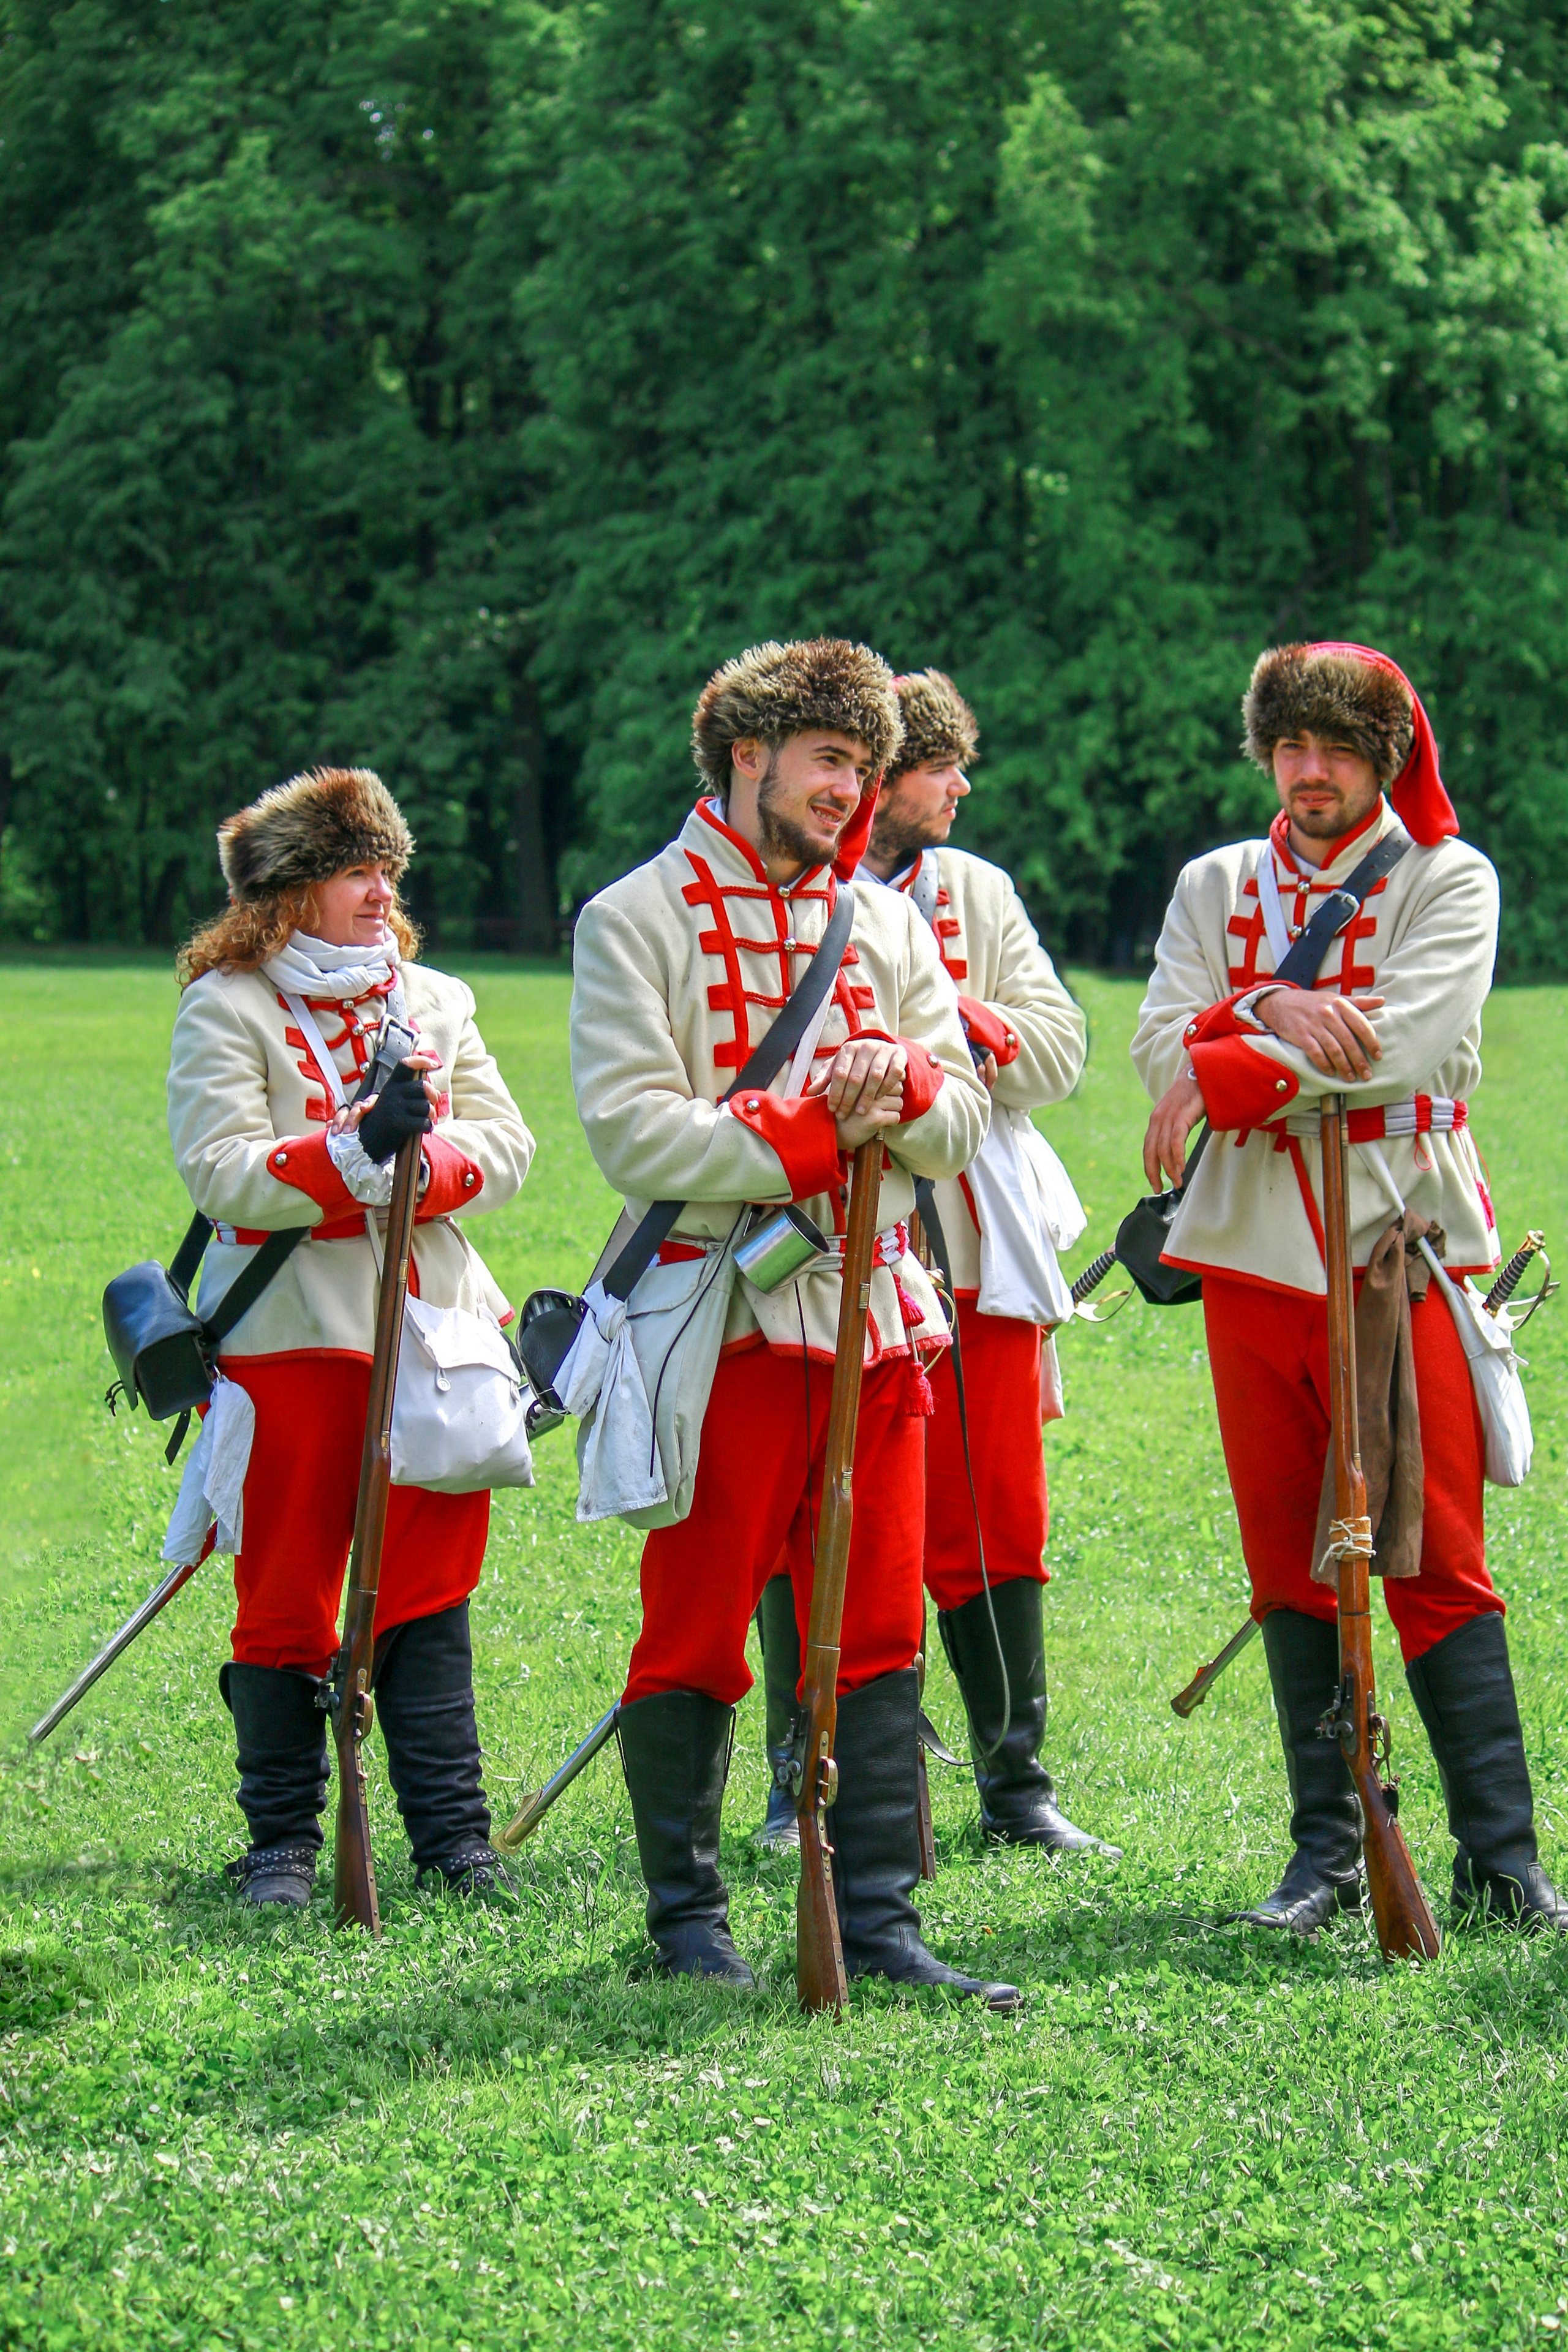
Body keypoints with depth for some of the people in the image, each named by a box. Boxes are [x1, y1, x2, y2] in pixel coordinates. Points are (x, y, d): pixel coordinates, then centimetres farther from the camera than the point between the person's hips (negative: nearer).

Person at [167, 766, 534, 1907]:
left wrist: (421, 1159, -16)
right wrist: (356, 1148, -25)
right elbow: (221, 1174, -15)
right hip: (289, 1335, -4)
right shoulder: (226, 1009, -3)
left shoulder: (435, 1000, 13)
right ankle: (283, 1841, 11)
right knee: (287, 1591, 2)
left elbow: (504, 1144, 5)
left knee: (431, 1584, 4)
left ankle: (453, 1830, 8)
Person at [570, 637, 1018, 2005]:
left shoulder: (887, 924, 15)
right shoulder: (636, 921, -2)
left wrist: (901, 1086, -12)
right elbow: (634, 1135, -12)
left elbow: (962, 1117, 11)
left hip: (873, 1313, 5)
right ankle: (687, 1919, 13)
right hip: (721, 1315, -5)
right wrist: (813, 1127, -18)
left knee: (879, 1631, 4)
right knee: (697, 1634, 2)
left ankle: (880, 1920, 8)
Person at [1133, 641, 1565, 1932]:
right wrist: (1273, 1013, -19)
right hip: (1255, 1256, 4)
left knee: (1437, 1565, -6)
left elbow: (1400, 1047, -14)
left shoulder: (1449, 879, 2)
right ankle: (1327, 1851, 11)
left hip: (1402, 1254, -4)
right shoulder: (1216, 886, 13)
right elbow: (1163, 1042, -1)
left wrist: (1222, 1076, -12)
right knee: (1290, 1565, 5)